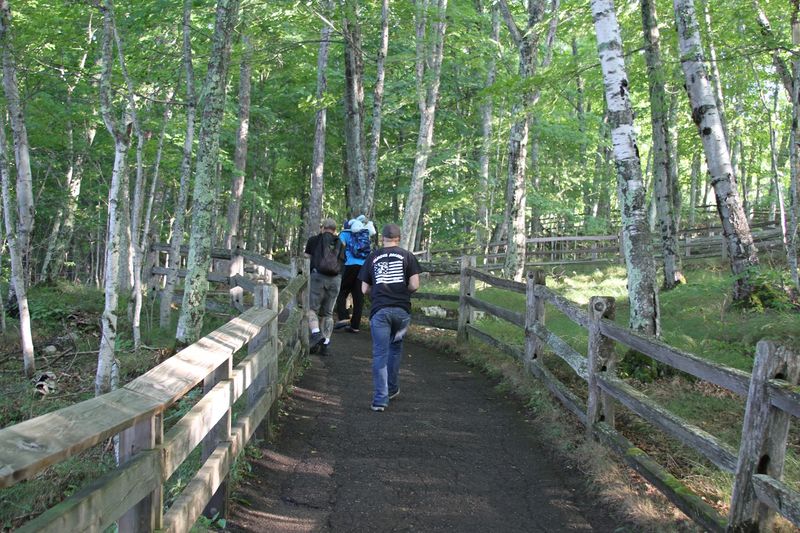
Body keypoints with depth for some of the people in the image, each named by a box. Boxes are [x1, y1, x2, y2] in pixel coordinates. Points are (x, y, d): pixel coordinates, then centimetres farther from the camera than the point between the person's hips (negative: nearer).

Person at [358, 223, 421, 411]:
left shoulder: (373, 258, 10)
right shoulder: (407, 256, 5)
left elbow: (365, 289, 10)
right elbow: (414, 285, -1)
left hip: (379, 310, 0)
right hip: (402, 310, 0)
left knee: (380, 354, 0)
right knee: (396, 348, 20)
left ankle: (380, 398, -6)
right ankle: (392, 389, 30)